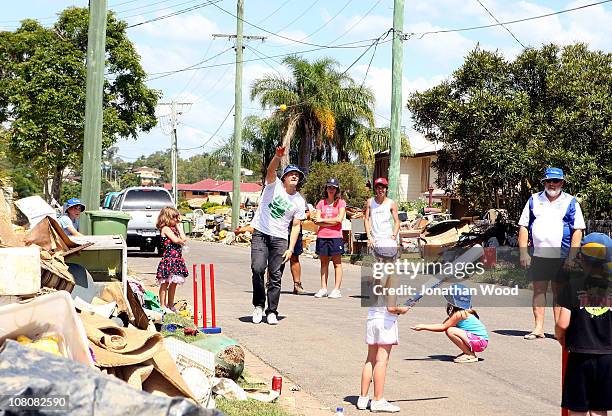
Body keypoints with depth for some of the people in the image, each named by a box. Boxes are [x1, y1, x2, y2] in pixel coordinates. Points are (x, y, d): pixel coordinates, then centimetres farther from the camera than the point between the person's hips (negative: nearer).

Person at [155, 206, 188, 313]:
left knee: (173, 283, 12)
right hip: (168, 259, -8)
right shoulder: (165, 229, -9)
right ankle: (163, 306, 2)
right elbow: (176, 240, -17)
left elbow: (183, 239, 11)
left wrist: (179, 226, 12)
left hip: (176, 259, 8)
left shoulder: (174, 228, 18)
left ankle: (170, 305, 21)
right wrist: (182, 240, 4)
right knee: (165, 283, -2)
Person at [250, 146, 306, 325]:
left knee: (275, 275, -1)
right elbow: (271, 170, -21)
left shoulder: (299, 201, 5)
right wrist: (278, 156, -42)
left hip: (280, 238, 2)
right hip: (261, 234, -2)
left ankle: (272, 311, 9)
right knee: (258, 268, -17)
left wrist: (291, 249, -4)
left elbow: (296, 225, 5)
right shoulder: (274, 185, -1)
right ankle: (258, 305, 1)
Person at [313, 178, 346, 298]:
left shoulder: (341, 202, 5)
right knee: (324, 263, 6)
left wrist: (323, 220, -4)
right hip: (322, 236, 3)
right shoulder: (321, 203, 13)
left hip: (336, 236, -3)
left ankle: (336, 289, -3)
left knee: (337, 263, -3)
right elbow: (317, 221, 3)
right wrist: (332, 222, -8)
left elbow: (339, 219, -8)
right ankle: (323, 288, 8)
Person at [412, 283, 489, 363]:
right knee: (448, 329, 11)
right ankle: (468, 352, 11)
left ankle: (471, 355, -12)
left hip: (480, 341, -10)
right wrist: (424, 325, 8)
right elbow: (443, 324, 16)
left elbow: (442, 327, -14)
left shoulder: (459, 313, -16)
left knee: (450, 331, -23)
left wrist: (423, 327, -10)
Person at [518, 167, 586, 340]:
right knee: (538, 291, 1)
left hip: (562, 257, -2)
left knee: (559, 292, 4)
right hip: (538, 255, 2)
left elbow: (577, 230, 0)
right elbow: (523, 227, 10)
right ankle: (538, 328, 6)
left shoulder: (570, 202, 5)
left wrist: (571, 257, -8)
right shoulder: (534, 200, 12)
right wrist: (523, 253, 0)